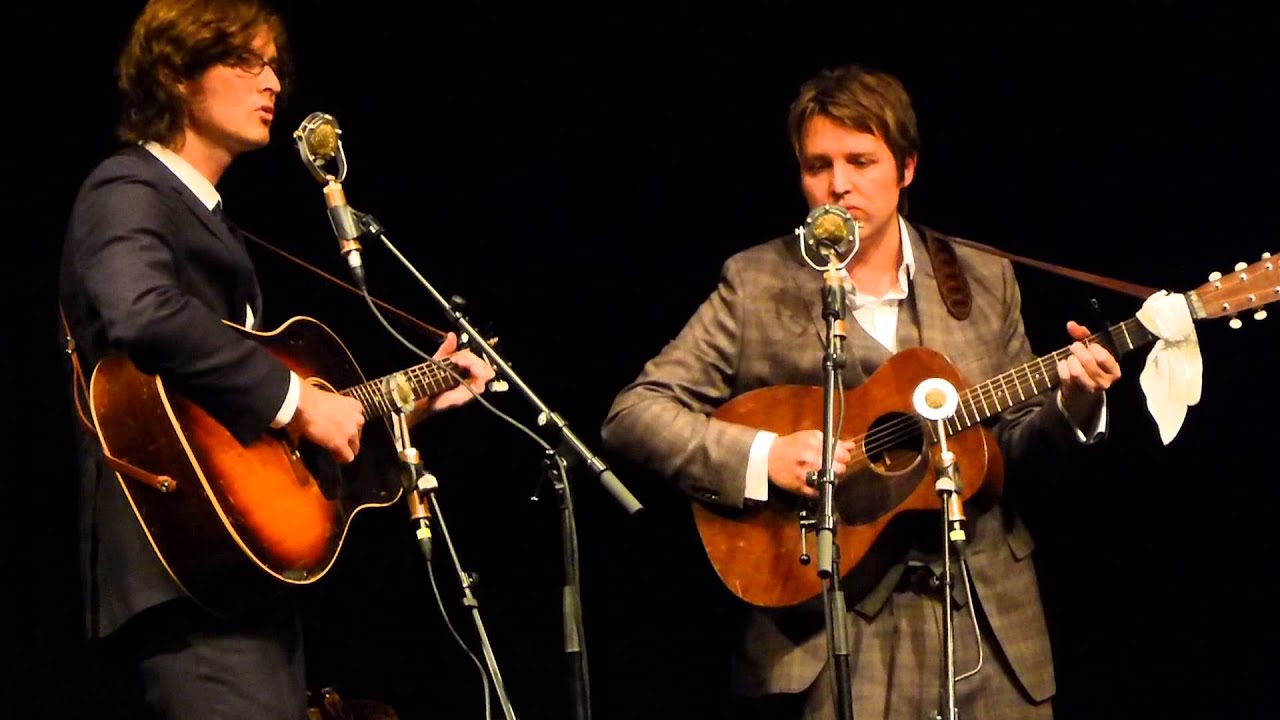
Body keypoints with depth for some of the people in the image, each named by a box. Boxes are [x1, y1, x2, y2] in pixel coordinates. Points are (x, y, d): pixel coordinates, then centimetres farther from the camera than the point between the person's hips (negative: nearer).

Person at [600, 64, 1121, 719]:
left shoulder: (983, 282, 8)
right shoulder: (755, 284, -1)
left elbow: (1013, 445, 13)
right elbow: (632, 414, -5)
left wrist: (1070, 407, -8)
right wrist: (763, 457, -17)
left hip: (984, 616, 3)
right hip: (823, 625, -3)